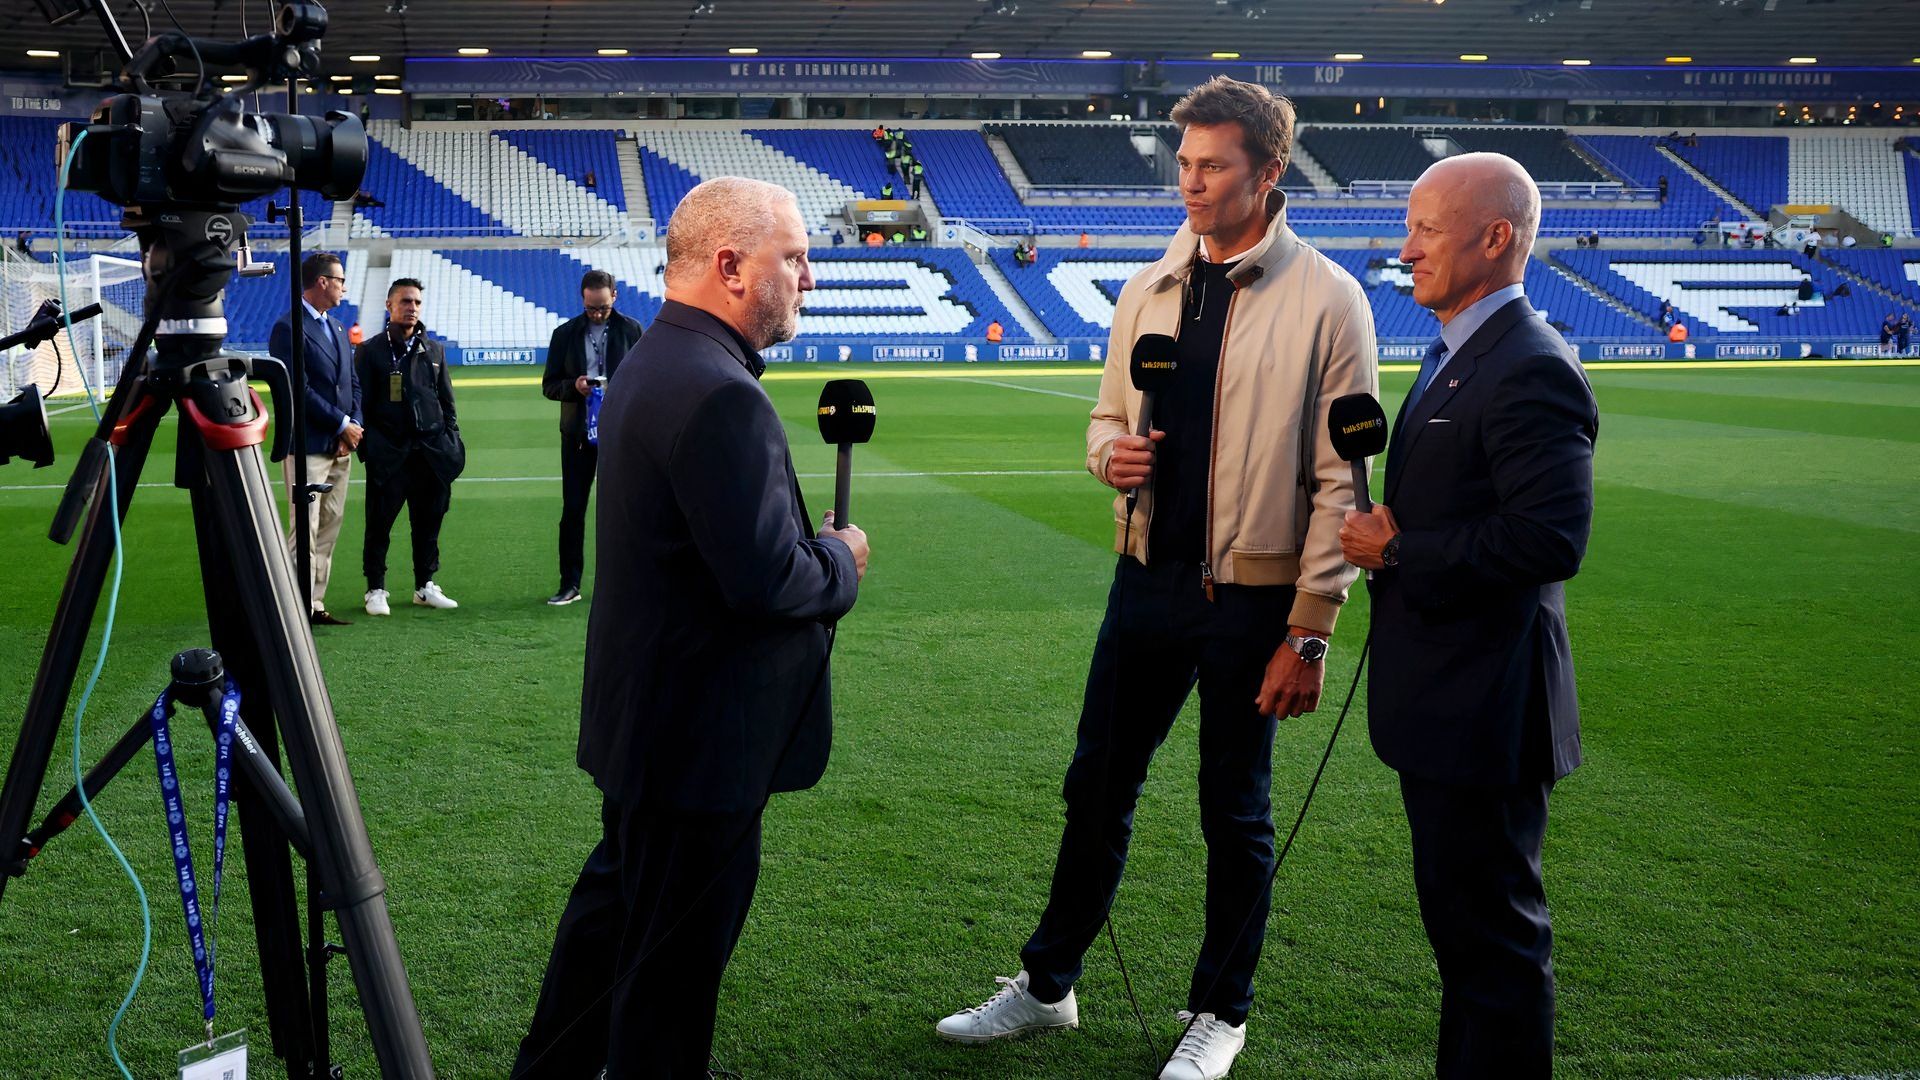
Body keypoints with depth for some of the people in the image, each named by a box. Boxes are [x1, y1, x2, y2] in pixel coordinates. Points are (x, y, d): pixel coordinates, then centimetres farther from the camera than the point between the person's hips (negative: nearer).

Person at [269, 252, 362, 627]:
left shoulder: (337, 328, 18)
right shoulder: (289, 328, -10)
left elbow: (352, 382, 19)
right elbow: (298, 389, -16)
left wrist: (354, 424, 1)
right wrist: (342, 424, -13)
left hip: (341, 445, 8)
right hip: (308, 445, -8)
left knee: (329, 529, 9)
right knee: (305, 530, -8)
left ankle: (315, 605, 14)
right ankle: (298, 608, -5)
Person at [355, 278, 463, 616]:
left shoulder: (434, 350, 14)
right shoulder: (371, 351, 3)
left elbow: (447, 401, 17)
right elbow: (361, 403, 1)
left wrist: (452, 443, 8)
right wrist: (366, 448, -7)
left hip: (431, 451, 4)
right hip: (388, 454, -3)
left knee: (429, 522, 8)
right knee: (380, 522, -1)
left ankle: (425, 587, 19)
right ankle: (376, 589, 9)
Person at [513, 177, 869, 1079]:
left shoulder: (649, 364, 9)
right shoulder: (721, 397, -25)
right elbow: (766, 581, -27)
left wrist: (807, 540, 4)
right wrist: (839, 559, -9)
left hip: (644, 722, 11)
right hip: (704, 737, -11)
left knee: (615, 903, 25)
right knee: (676, 960, 5)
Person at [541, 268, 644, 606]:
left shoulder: (630, 330, 3)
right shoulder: (565, 334, 6)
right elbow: (548, 385, 7)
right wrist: (573, 386, -13)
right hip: (577, 434, 1)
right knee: (572, 509, 2)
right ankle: (570, 584, 8)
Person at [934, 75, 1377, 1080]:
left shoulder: (1325, 299, -10)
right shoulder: (1148, 291, 6)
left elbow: (1341, 481, -10)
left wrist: (1310, 631, -13)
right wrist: (1111, 451, -7)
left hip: (1253, 596, -5)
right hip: (1148, 579, 5)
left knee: (1236, 815, 10)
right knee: (1096, 789, 14)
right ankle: (1046, 985, 31)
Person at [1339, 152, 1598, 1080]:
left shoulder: (1532, 370, -19)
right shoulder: (1455, 354, 14)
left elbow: (1550, 539, -27)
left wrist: (1397, 550, -19)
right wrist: (1385, 533, 3)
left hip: (1484, 709, -10)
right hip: (1440, 694, 10)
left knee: (1493, 930, 1)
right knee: (1458, 918, 21)